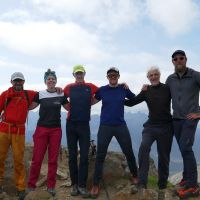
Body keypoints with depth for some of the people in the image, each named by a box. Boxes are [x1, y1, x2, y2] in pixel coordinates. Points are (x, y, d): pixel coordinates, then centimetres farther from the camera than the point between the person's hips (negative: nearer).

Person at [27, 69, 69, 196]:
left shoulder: (61, 95, 3)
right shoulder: (40, 94, 2)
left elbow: (69, 108, 15)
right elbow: (29, 106, 8)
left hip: (56, 130, 1)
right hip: (41, 129, 0)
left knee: (53, 159, 5)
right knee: (37, 159, 0)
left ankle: (51, 186, 17)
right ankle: (31, 185, 14)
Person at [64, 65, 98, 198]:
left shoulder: (91, 87, 3)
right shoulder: (69, 87, 4)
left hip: (84, 125, -1)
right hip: (71, 125, 1)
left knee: (84, 156, -1)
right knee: (72, 155, 6)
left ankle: (82, 185, 7)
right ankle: (74, 184, 16)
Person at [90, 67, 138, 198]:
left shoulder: (124, 89, 1)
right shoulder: (102, 90, 0)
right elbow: (92, 101, 13)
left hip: (121, 126, 1)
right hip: (105, 126, -1)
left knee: (129, 153, 11)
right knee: (100, 155, 2)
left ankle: (135, 176, 36)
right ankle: (96, 185, 14)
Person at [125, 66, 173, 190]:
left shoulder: (167, 88, -3)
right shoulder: (146, 91, 4)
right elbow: (131, 102, 5)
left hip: (166, 126, -1)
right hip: (150, 125, 1)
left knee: (164, 155, 8)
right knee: (144, 148, -23)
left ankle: (163, 185, 27)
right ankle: (142, 183, -18)